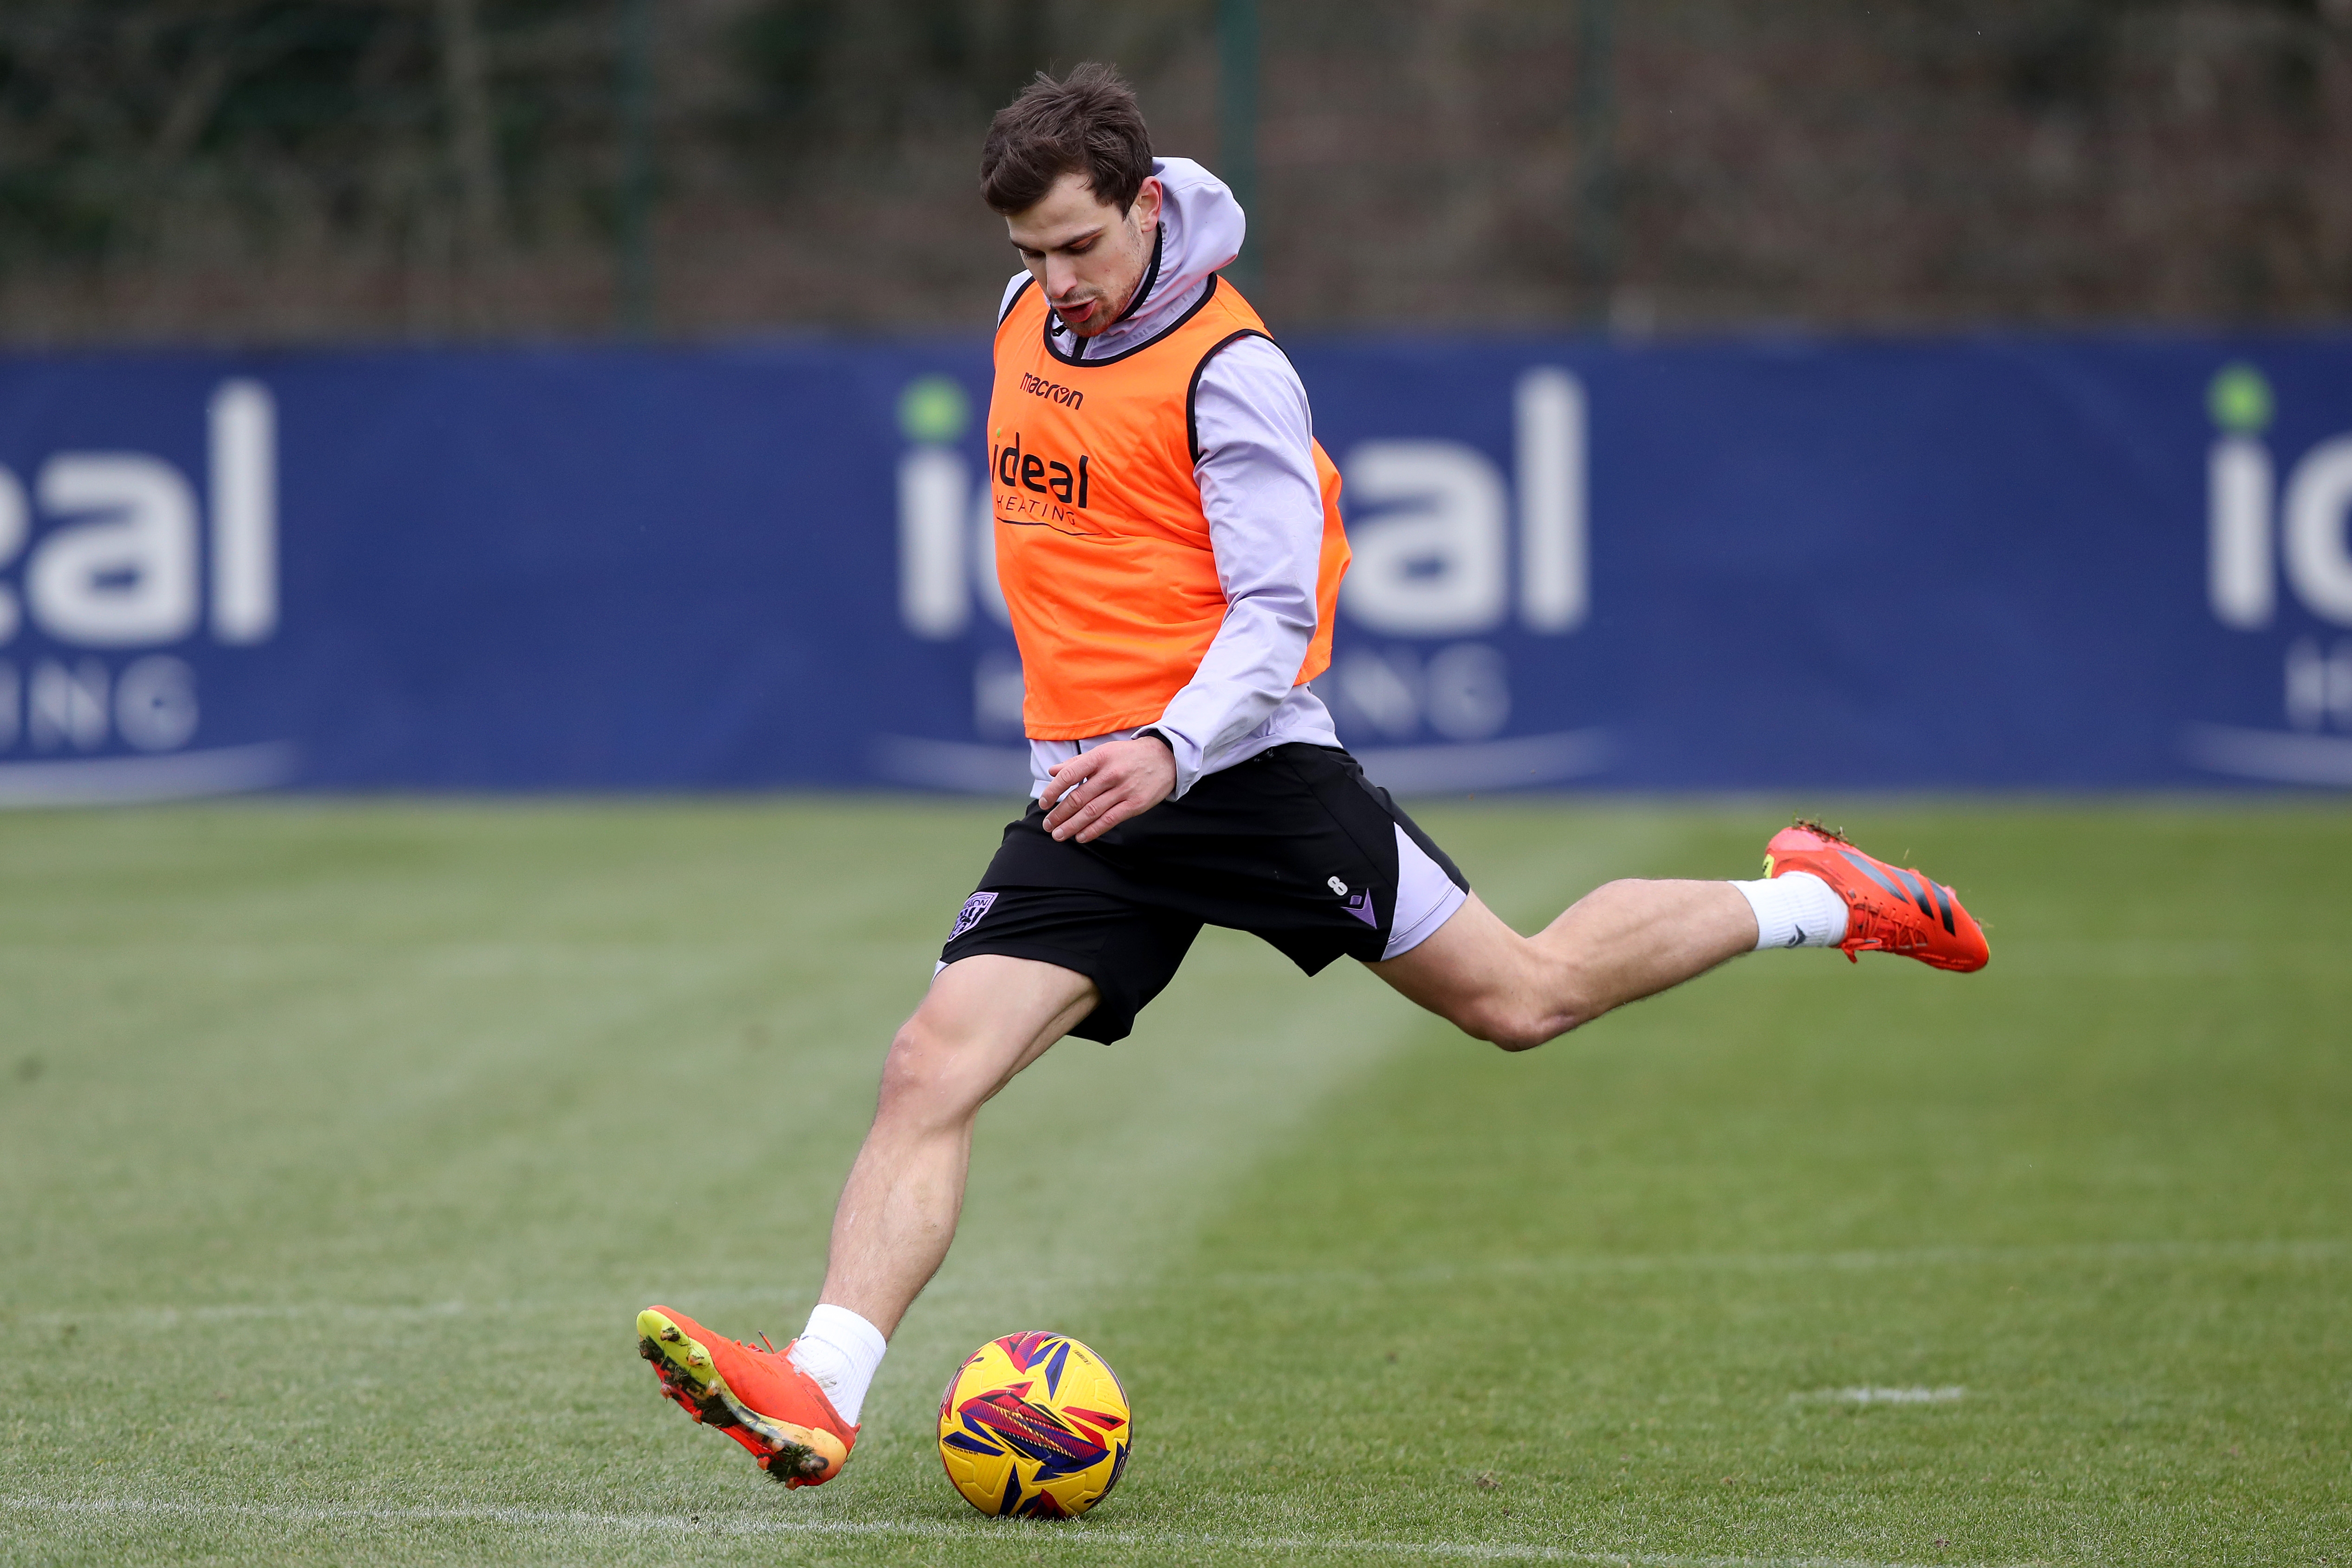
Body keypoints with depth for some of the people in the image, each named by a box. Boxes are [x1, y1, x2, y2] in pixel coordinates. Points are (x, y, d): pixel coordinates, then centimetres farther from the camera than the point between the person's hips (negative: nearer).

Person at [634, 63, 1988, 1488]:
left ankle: (1814, 900, 24)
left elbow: (1277, 612, -16)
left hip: (1240, 766, -6)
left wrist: (1172, 751, -32)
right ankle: (821, 1398, -22)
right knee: (931, 1073, -13)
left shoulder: (1228, 369, -13)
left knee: (1521, 997, 2)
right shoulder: (1027, 320, 9)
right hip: (1087, 794, 6)